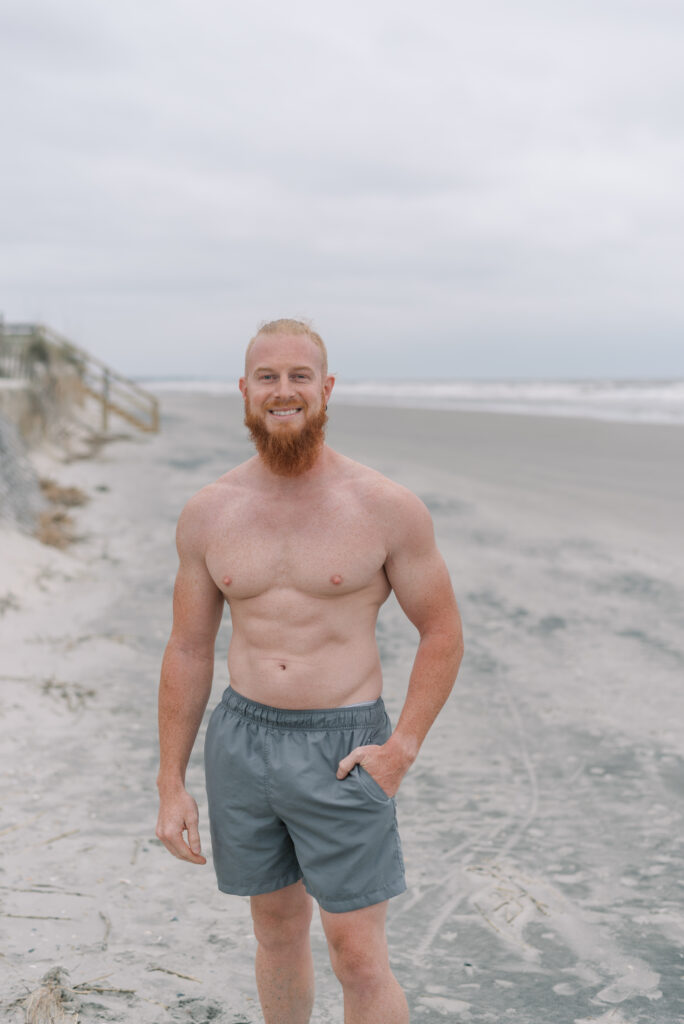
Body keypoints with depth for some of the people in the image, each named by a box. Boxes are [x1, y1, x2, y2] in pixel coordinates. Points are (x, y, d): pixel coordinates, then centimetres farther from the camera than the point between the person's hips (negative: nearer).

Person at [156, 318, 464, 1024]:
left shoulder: (387, 509, -9)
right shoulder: (208, 514, 0)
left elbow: (442, 631, -1)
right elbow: (188, 650, 7)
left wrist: (403, 748, -10)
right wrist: (171, 785, 6)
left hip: (342, 749, -3)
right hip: (242, 743, 3)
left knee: (358, 959, -1)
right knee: (278, 932, 18)